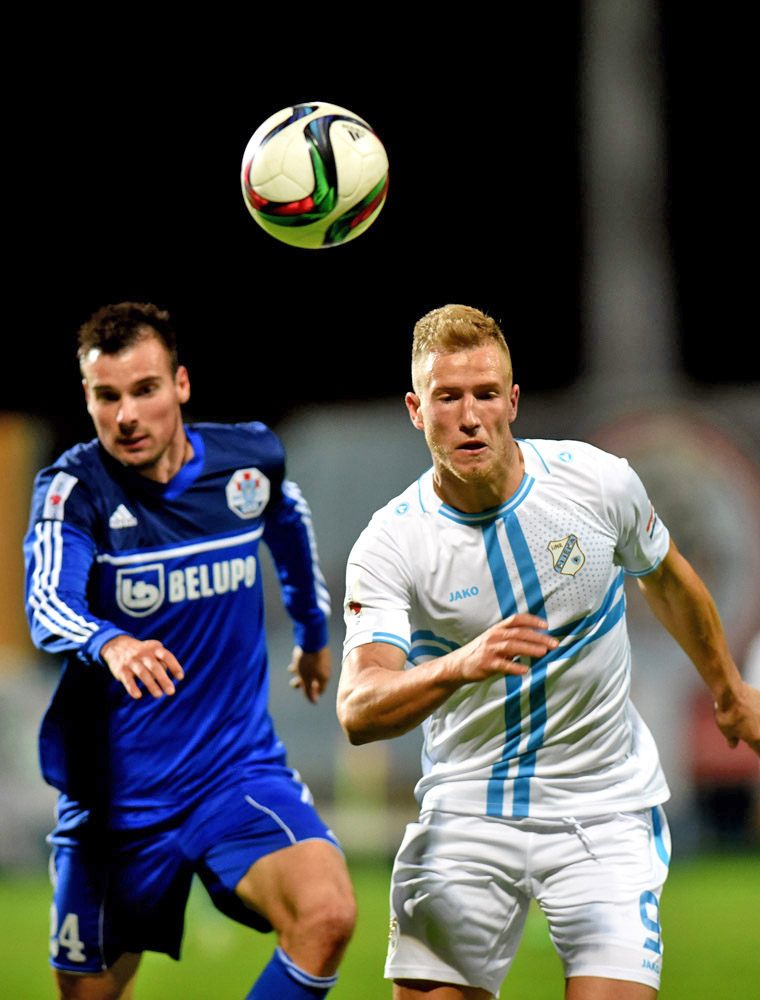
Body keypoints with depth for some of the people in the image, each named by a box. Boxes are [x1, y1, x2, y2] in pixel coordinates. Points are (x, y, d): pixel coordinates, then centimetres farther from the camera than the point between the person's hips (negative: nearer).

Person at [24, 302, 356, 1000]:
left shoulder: (251, 458, -2)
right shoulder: (73, 489, -12)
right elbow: (47, 608, -31)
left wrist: (314, 630, 38)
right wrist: (110, 644, -53)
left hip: (240, 769, 1)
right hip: (115, 792, -1)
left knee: (326, 915, -25)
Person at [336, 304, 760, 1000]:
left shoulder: (599, 481, -8)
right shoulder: (389, 545, -13)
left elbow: (667, 579, 15)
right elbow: (358, 712, -25)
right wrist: (460, 666, -44)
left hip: (606, 809, 0)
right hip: (466, 811, 0)